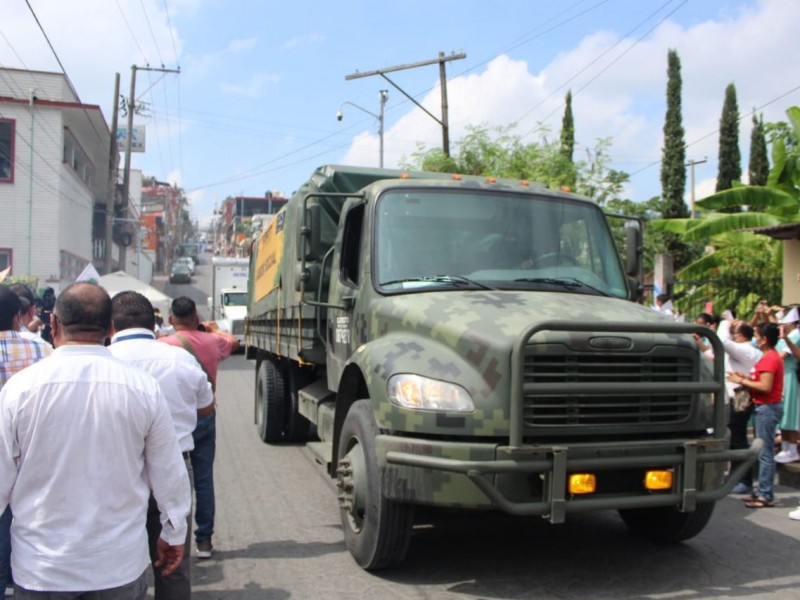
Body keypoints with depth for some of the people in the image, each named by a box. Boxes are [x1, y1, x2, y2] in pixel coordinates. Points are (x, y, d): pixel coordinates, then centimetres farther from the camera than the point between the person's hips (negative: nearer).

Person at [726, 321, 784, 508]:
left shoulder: (769, 358, -16)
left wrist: (742, 381, -14)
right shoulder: (771, 356, 15)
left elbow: (765, 386, -23)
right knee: (764, 452, 14)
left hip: (768, 407, -10)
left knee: (765, 453, -6)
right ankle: (763, 491, 21)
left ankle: (766, 496, -1)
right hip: (766, 407, 10)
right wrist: (746, 379, 5)